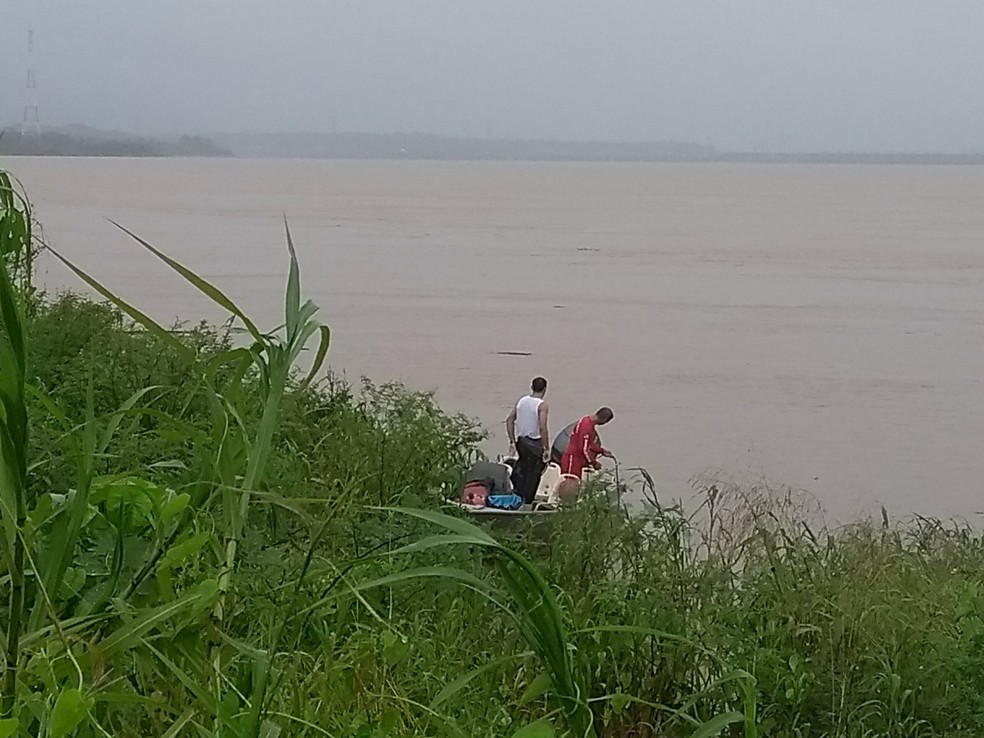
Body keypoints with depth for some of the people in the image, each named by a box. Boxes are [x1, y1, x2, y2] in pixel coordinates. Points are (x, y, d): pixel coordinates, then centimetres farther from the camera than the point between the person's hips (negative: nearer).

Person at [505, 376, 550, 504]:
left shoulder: (522, 401, 6)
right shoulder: (542, 405, -13)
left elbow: (510, 420, 7)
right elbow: (542, 428, -21)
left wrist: (512, 441, 12)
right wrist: (546, 449, -17)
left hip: (521, 441, 6)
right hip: (534, 444, -6)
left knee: (521, 473, 17)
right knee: (533, 477, 2)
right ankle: (526, 503, 3)